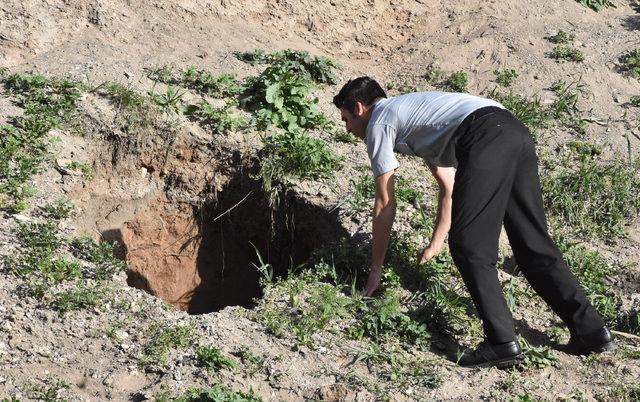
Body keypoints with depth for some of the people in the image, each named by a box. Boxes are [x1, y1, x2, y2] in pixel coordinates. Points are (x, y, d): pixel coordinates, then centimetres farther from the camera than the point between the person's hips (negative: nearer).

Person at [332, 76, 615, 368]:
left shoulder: (378, 123, 14)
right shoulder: (412, 111, 38)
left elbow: (385, 203, 14)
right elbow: (449, 187, 40)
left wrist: (375, 270, 21)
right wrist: (435, 245, 46)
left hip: (485, 138, -8)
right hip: (518, 133, 8)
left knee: (470, 248, -4)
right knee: (534, 245, 10)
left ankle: (502, 341, -10)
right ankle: (590, 331, 8)